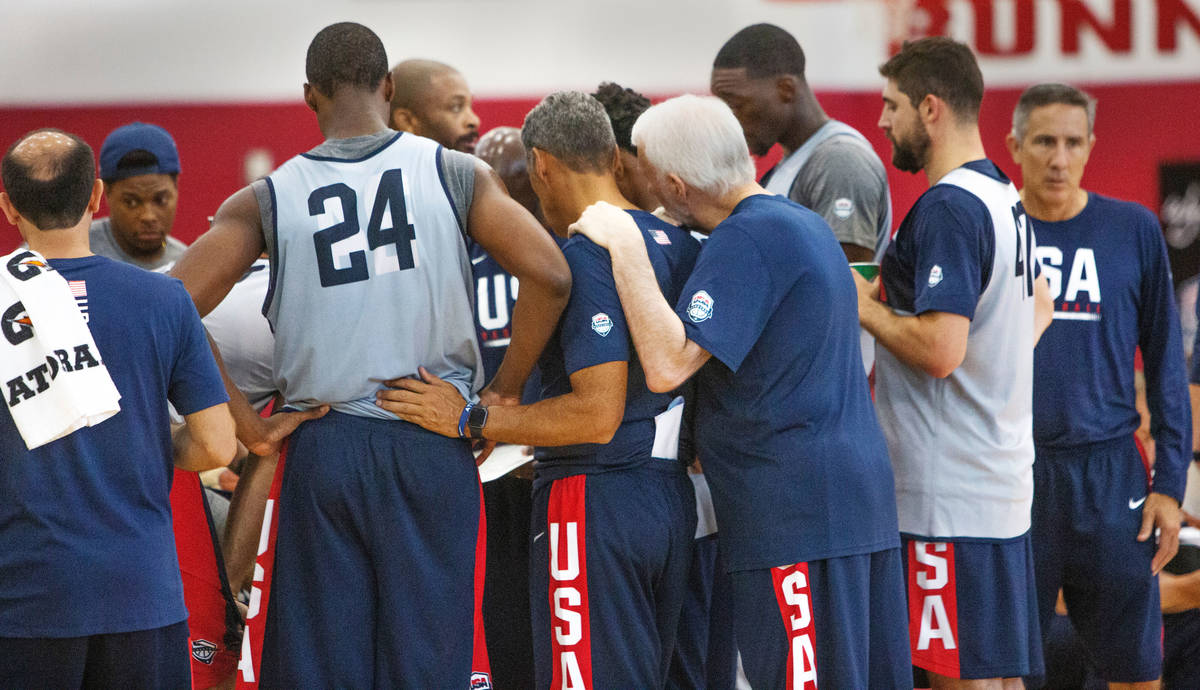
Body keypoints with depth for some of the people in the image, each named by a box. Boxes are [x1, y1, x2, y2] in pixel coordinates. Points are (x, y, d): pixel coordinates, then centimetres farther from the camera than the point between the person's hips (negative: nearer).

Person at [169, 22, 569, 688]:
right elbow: (548, 275, -7)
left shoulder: (267, 199, 4)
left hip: (320, 449, 1)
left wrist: (246, 425, 0)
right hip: (433, 447, -1)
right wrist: (502, 393, 2)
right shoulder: (456, 174, 2)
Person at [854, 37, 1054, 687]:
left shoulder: (947, 209, -16)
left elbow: (940, 349, -24)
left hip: (951, 497, -10)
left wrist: (864, 308, -9)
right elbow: (1038, 307, 32)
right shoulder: (1004, 196, 16)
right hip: (1002, 477, 10)